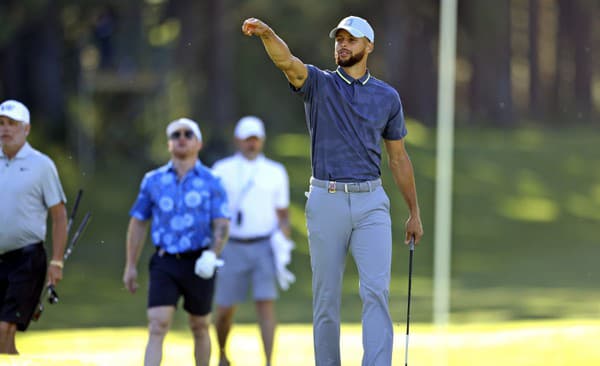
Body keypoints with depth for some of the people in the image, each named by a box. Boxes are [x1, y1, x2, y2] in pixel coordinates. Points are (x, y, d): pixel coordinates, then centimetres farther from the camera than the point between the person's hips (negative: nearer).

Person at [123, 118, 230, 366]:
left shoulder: (211, 182, 2)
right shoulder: (153, 181, 8)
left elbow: (222, 226, -4)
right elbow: (138, 224, 13)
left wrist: (212, 255, -22)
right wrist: (130, 266, 12)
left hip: (198, 263, 0)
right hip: (165, 263, 0)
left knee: (200, 327, 12)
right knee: (157, 327, -12)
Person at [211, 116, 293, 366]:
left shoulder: (275, 173, 10)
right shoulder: (222, 170, 7)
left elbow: (282, 215, 13)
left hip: (264, 247, 0)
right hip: (232, 248, 0)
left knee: (266, 304, -13)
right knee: (225, 309, 4)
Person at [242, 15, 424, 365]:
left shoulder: (388, 97, 9)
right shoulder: (318, 83, 3)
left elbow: (399, 157, 16)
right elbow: (287, 61, -19)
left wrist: (415, 212, 16)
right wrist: (267, 33, -41)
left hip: (371, 204, 1)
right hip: (326, 202, -1)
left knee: (377, 291, -12)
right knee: (326, 297, 4)